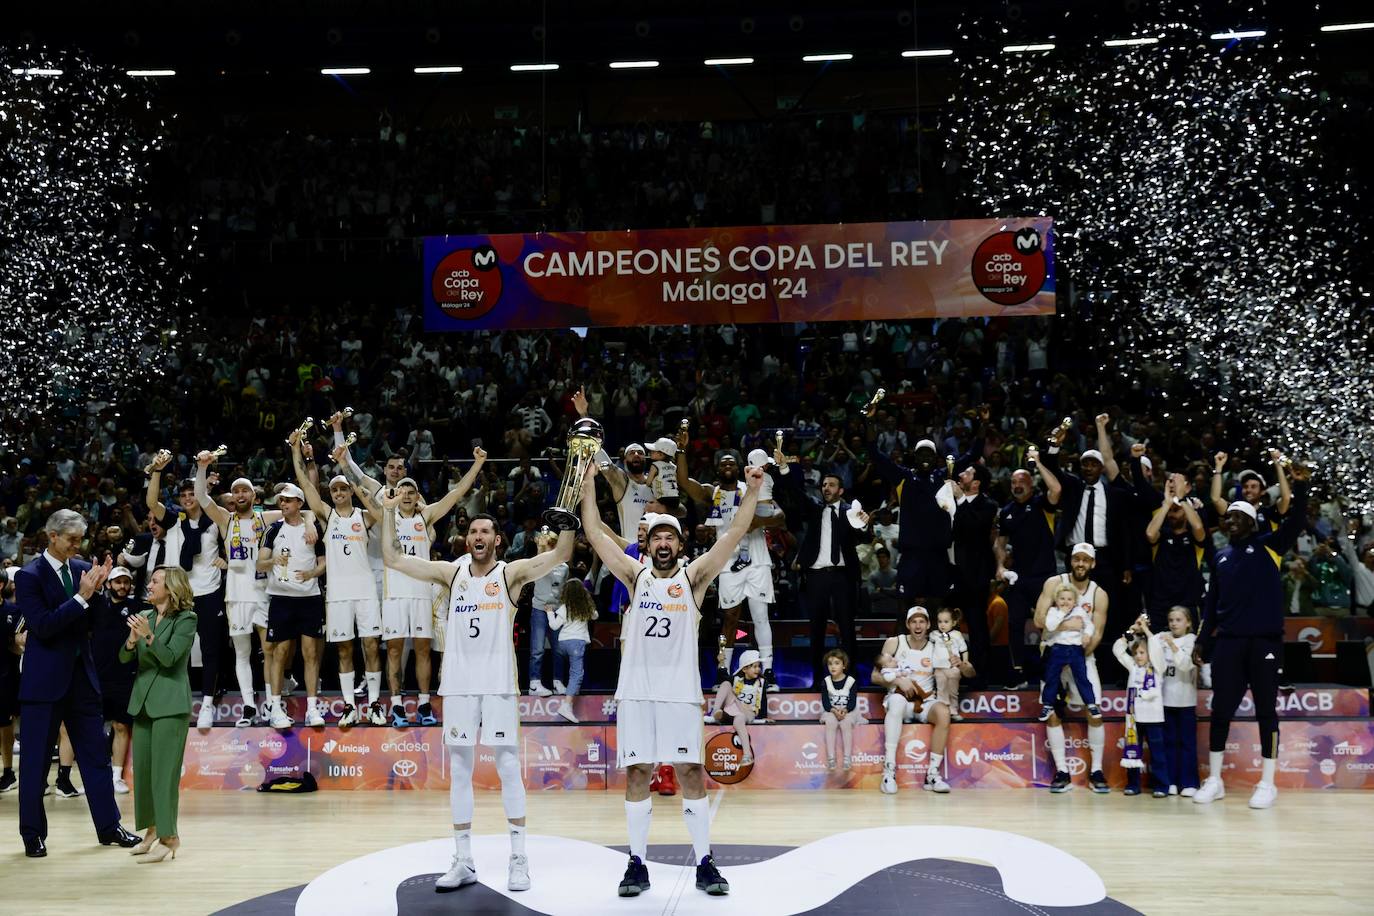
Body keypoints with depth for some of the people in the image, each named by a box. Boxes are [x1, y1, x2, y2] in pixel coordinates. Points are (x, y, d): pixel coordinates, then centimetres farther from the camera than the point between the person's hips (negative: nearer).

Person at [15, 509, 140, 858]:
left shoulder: (82, 568, 6)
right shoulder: (29, 575, -9)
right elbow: (42, 625, -20)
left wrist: (98, 589, -9)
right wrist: (81, 597, -23)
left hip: (81, 675, 5)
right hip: (44, 680, -5)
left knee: (96, 754, 9)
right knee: (35, 760, 4)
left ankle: (108, 827, 17)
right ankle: (33, 834, 15)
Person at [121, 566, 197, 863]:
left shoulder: (185, 619, -7)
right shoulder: (146, 617, 12)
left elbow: (169, 657, -16)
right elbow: (124, 658, 7)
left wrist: (148, 635, -28)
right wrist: (132, 640, -13)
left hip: (170, 703, -7)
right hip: (144, 701, 7)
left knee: (164, 769, -9)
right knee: (142, 768, 10)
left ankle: (168, 836, -6)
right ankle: (153, 829, 23)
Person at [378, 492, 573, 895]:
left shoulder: (511, 573, 0)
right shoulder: (451, 572, 8)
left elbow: (562, 553, -14)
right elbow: (393, 558, 5)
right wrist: (389, 511, 0)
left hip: (498, 683, -3)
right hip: (458, 684, 3)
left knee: (508, 768, -1)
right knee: (459, 770, 6)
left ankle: (519, 858, 7)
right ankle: (463, 861, 14)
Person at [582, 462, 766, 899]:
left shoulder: (693, 577, 6)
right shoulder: (635, 576, 10)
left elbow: (732, 535, -3)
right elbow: (594, 533, 5)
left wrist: (751, 491, -12)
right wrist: (589, 483, -2)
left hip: (680, 692, -1)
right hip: (635, 691, 1)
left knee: (691, 774, -1)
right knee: (637, 774, 4)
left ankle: (704, 862, 6)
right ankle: (637, 863, 12)